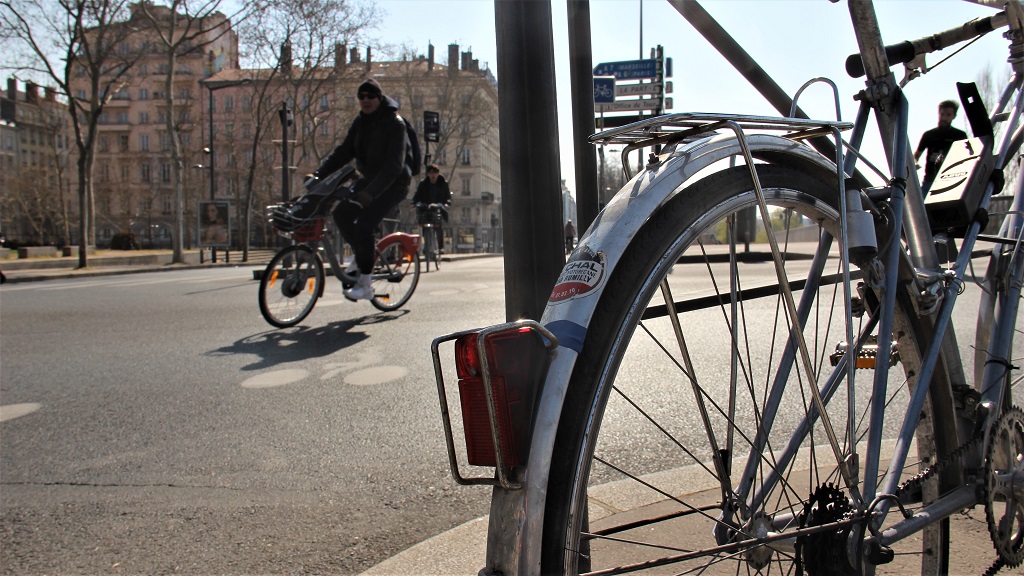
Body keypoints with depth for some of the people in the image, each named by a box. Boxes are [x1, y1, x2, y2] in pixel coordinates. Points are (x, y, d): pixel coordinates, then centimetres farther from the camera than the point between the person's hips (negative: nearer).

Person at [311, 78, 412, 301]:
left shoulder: (394, 123, -18)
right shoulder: (361, 122, 5)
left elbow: (394, 165, -27)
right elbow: (344, 151, 6)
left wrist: (370, 192, -37)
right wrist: (319, 173, -8)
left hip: (393, 183, -7)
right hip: (368, 179, 7)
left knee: (363, 225, -21)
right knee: (342, 212, -11)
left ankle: (365, 285, -11)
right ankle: (359, 254, 14)